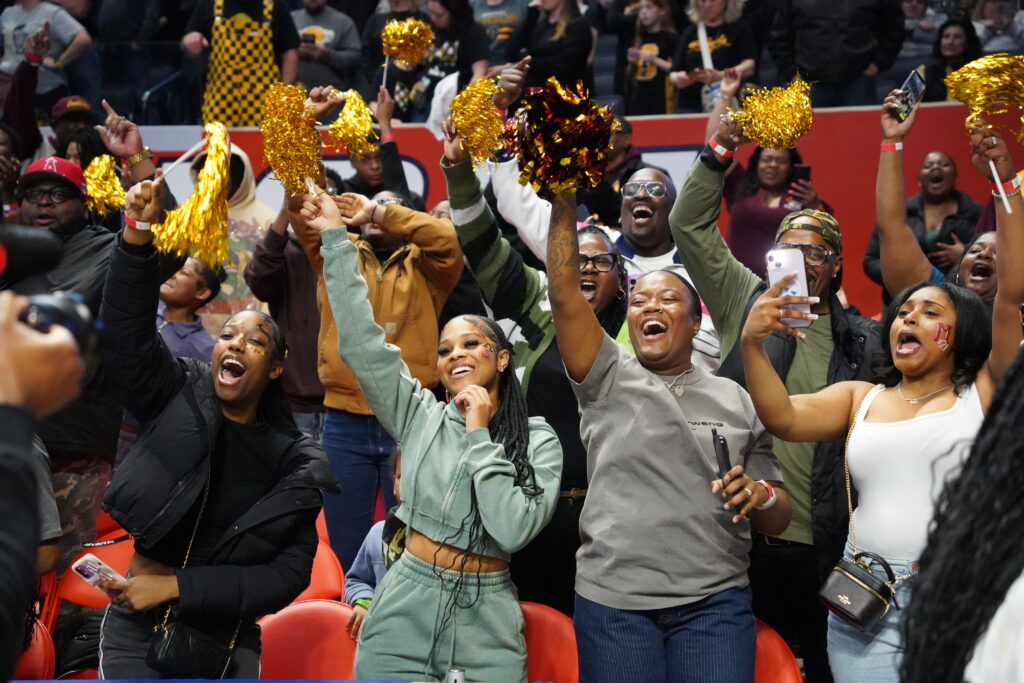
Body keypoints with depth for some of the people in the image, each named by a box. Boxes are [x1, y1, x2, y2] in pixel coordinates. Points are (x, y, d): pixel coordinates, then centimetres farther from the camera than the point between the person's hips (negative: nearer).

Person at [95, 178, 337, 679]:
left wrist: (177, 585, -16)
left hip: (225, 640, 1)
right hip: (137, 628, -1)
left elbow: (289, 576, -7)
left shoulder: (294, 468, -1)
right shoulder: (177, 398, -1)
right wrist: (137, 237, -31)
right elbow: (125, 334, -16)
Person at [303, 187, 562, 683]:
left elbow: (515, 530, -15)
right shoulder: (420, 416, 6)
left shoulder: (538, 441, 0)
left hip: (487, 628, -1)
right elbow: (360, 342, -3)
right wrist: (337, 237, -4)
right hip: (403, 617, 2)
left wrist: (479, 435, -10)